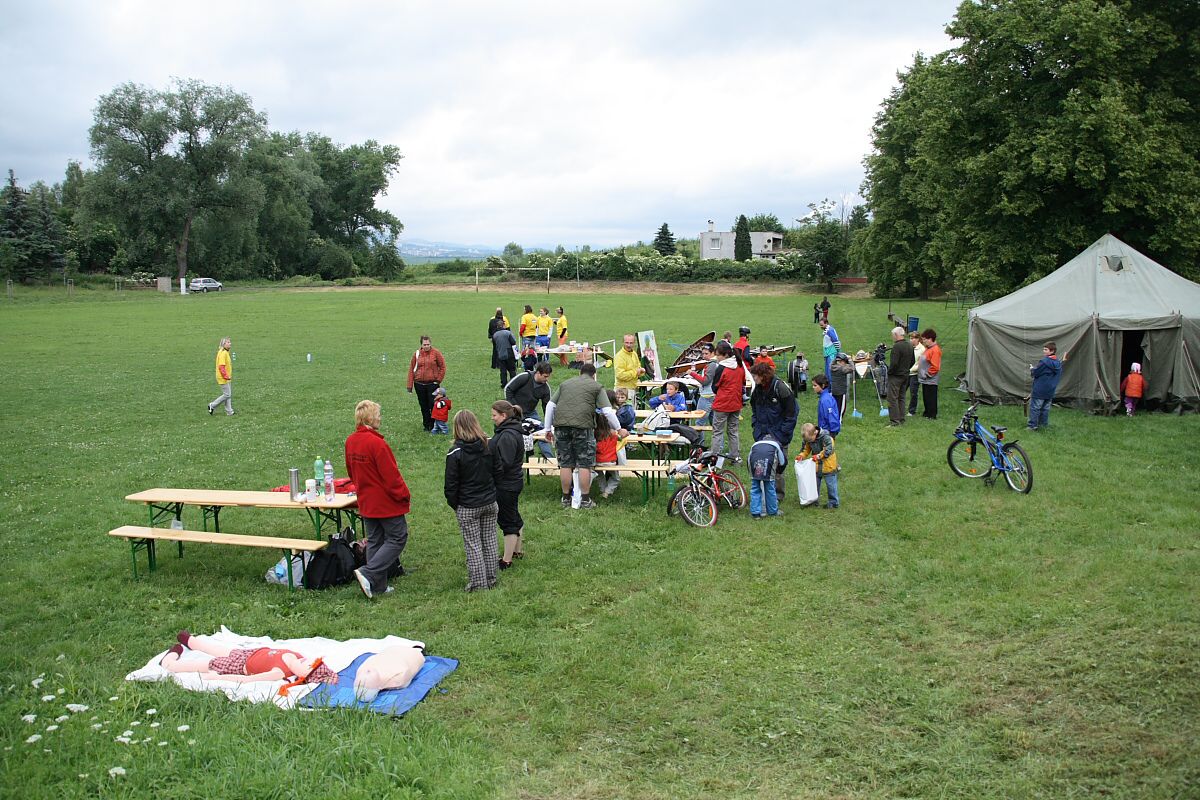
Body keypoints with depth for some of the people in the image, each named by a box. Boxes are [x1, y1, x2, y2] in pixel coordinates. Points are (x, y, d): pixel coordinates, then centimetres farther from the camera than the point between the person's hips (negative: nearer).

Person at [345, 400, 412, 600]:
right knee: (397, 538, 3)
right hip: (387, 502, -8)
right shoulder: (376, 443, -23)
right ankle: (368, 574, -8)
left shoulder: (350, 441, 3)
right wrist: (405, 495, -7)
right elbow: (391, 474, -20)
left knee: (374, 541, 15)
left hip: (366, 503, 8)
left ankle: (378, 586, 18)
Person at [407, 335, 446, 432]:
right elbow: (411, 369, 5)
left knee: (433, 405, -4)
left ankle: (434, 426, 9)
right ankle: (426, 426, 18)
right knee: (424, 406, 8)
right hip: (419, 384, 3)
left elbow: (442, 366, 2)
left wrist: (439, 380, -3)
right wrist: (410, 386, 0)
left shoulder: (435, 353, -3)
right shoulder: (417, 354, 3)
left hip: (432, 383, -3)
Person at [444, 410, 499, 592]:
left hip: (467, 507, -4)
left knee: (473, 545, 6)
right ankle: (491, 580, 23)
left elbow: (451, 483, -12)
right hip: (490, 502, 5)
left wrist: (453, 504, 3)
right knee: (489, 542, 15)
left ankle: (478, 583, 11)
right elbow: (496, 473, 7)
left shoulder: (455, 452, -17)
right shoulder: (488, 447, -3)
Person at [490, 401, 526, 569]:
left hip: (506, 485, -10)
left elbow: (505, 463, -26)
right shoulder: (512, 431, 8)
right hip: (514, 481, 10)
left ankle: (506, 560, 11)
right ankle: (518, 551, 37)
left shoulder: (507, 436, -24)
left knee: (507, 521, 0)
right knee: (514, 516, 22)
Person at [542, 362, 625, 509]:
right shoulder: (597, 387, 13)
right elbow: (607, 411, 4)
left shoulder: (565, 384, 25)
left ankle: (566, 499, 17)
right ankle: (586, 500, 5)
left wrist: (548, 429, 23)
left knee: (565, 464, 9)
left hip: (561, 425, 4)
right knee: (584, 465, 3)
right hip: (582, 426, -4)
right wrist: (619, 429, 14)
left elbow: (550, 406, 19)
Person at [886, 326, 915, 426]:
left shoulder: (896, 346, -19)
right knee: (901, 398, 17)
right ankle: (901, 419, 21)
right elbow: (913, 361, 16)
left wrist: (889, 372, -9)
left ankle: (895, 421, -10)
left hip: (895, 376, -9)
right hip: (905, 375, 9)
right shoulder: (910, 346, 9)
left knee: (892, 399, -6)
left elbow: (894, 363, -24)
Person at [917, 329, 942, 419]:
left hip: (930, 380, -10)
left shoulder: (935, 350, -18)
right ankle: (927, 413, 26)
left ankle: (932, 415, 6)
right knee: (925, 397, 16)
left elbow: (935, 366, -21)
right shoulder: (928, 348, 12)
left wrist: (927, 374, -16)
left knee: (931, 397, -2)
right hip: (925, 379, 10)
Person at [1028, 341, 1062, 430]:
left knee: (1034, 407, -2)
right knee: (1045, 408, 14)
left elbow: (1036, 373, -15)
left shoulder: (1044, 361, -18)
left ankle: (1033, 426, -2)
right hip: (1050, 391, 8)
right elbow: (1059, 375, 17)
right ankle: (1044, 425, 18)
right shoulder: (1058, 363, 7)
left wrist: (1032, 369, 7)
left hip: (1039, 390, -8)